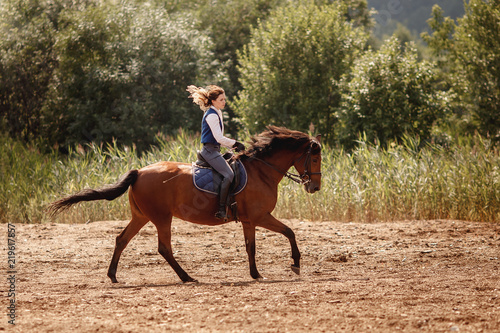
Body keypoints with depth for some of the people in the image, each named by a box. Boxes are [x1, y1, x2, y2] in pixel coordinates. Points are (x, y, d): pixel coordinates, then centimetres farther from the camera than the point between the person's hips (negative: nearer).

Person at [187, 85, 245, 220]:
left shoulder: (217, 113, 18)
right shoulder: (212, 115, -13)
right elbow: (219, 138, -20)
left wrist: (233, 145, 12)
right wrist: (235, 144, -12)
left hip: (214, 150, 11)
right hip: (210, 150, -11)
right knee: (229, 175, -24)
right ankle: (221, 209, -26)